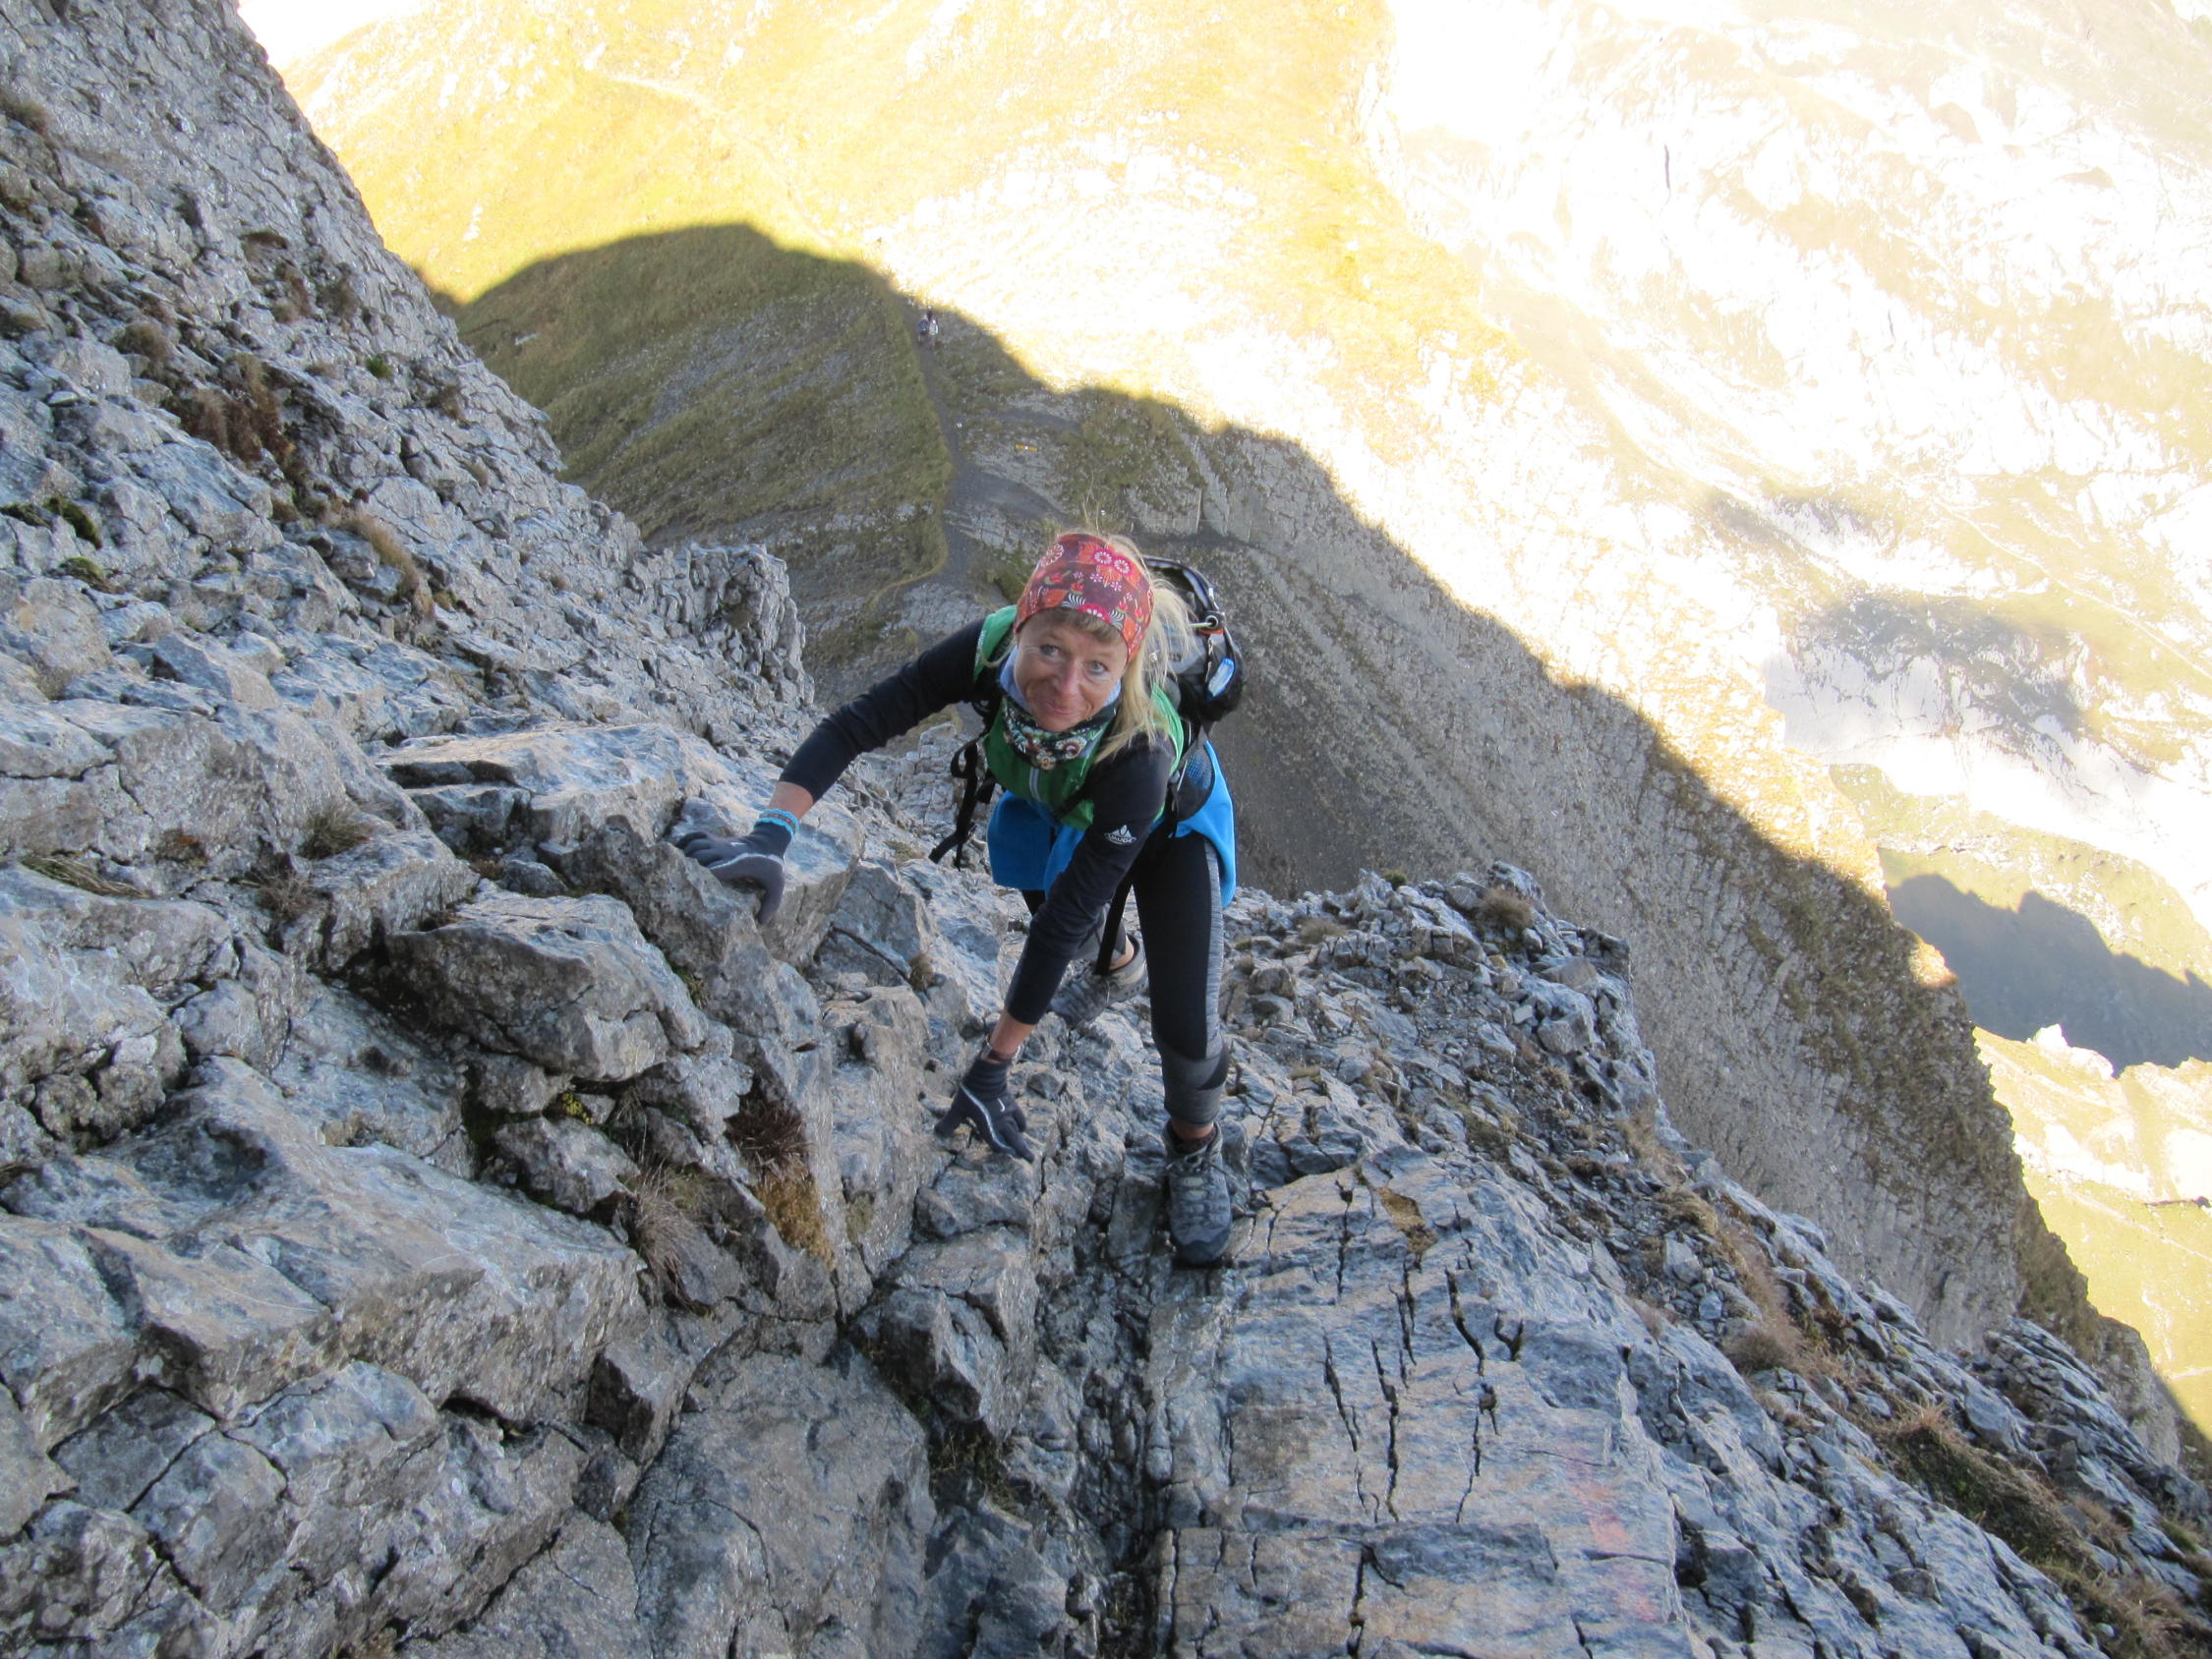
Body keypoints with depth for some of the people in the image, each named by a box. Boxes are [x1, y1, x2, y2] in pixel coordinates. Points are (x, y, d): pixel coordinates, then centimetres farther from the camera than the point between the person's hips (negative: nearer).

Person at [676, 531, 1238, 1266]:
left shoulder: (1140, 751, -46)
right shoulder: (991, 647, -39)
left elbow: (1067, 912, -40)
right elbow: (856, 724, -34)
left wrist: (990, 1068, -35)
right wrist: (768, 838, -48)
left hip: (1171, 824, -4)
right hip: (1058, 806, 4)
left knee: (1185, 1026, -10)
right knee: (1061, 927, 26)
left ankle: (1196, 1150, 22)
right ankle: (1118, 962, 64)